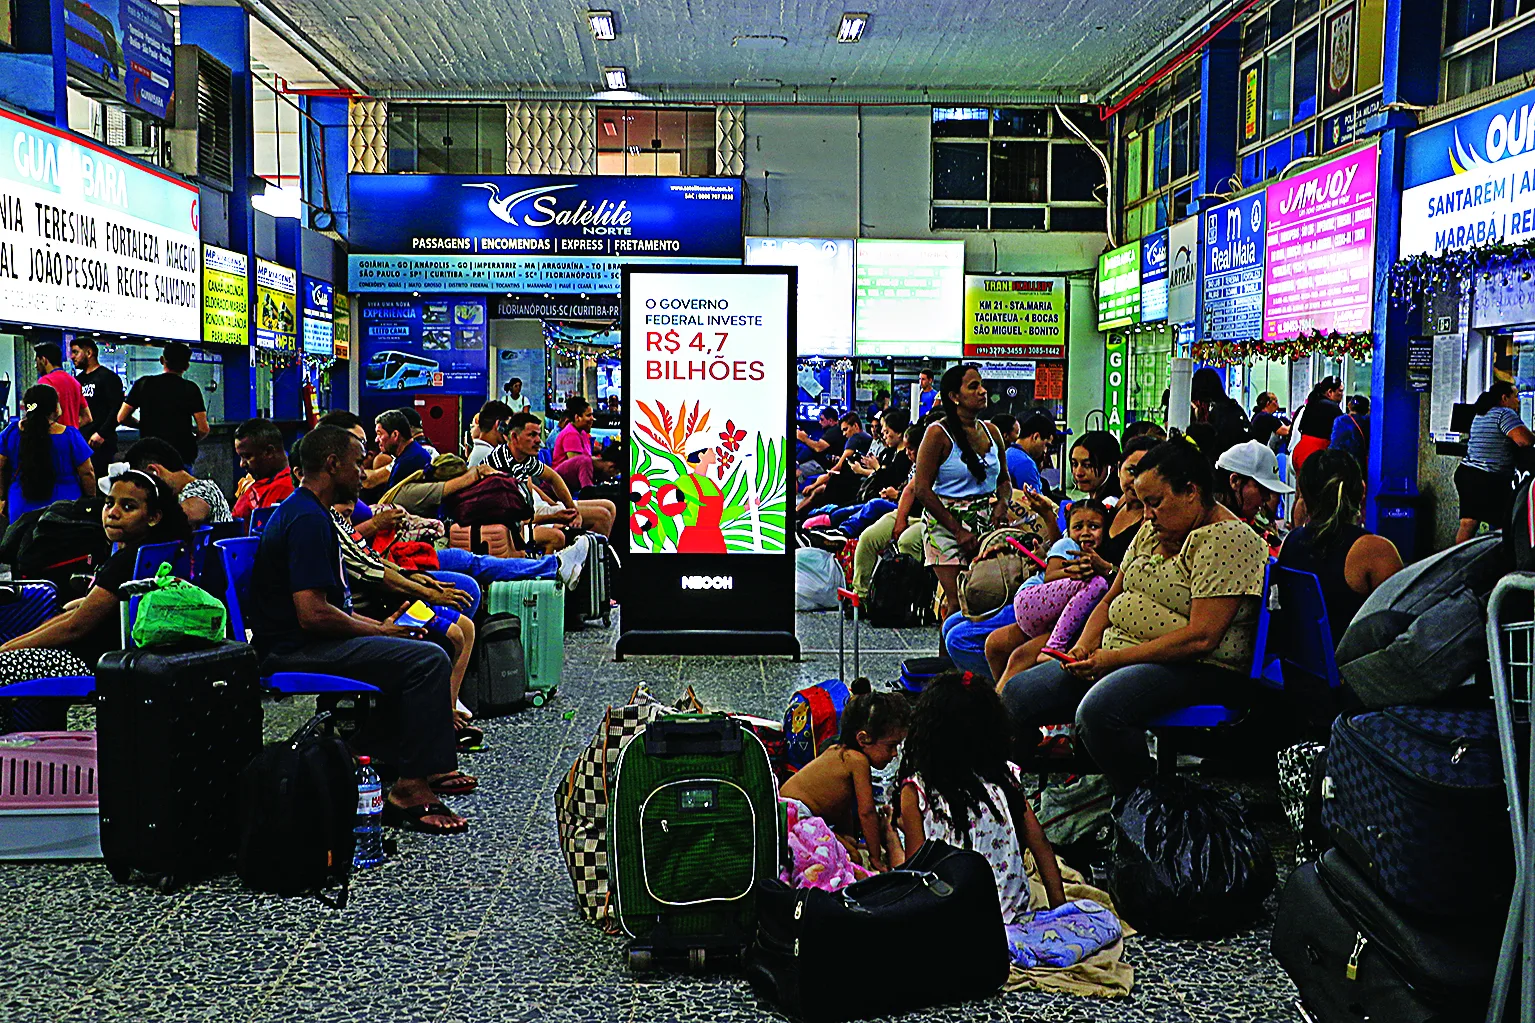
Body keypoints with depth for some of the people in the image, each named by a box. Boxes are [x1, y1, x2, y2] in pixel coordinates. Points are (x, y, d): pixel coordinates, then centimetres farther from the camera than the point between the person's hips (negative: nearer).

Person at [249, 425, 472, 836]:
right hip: (294, 651, -11)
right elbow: (312, 614, -24)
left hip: (300, 643, 11)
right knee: (428, 659, -22)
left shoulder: (303, 511, 18)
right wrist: (380, 631, -11)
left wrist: (378, 625, 11)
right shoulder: (309, 519, -17)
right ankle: (411, 788, -17)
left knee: (414, 652, 22)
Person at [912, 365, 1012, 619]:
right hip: (947, 523, -5)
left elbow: (1004, 480, 22)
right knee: (958, 602, -12)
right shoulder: (938, 433, -6)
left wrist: (1002, 503, -2)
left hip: (987, 523, 5)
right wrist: (958, 531, -13)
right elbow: (922, 490, -10)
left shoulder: (991, 431, 12)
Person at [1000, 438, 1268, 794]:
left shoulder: (1227, 539, -12)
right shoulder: (1151, 532, 16)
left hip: (1198, 671, -9)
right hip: (1120, 657, 9)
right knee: (1017, 693, -6)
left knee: (1098, 710, -36)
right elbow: (1110, 601, 20)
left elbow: (1201, 638, -21)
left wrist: (1115, 658, -19)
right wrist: (1083, 647, 0)